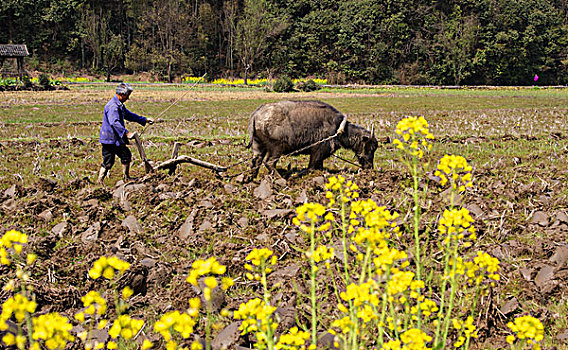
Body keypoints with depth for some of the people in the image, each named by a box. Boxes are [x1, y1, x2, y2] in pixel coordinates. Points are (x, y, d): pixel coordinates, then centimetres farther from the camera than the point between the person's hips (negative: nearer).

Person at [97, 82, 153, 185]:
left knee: (126, 155, 12)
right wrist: (126, 133, -38)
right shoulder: (113, 106, -20)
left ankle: (126, 177, 20)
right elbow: (115, 122, -31)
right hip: (109, 139, -10)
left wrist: (144, 120, 26)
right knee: (108, 161, -5)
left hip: (117, 139, 10)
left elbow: (129, 115, 28)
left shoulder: (120, 105, 15)